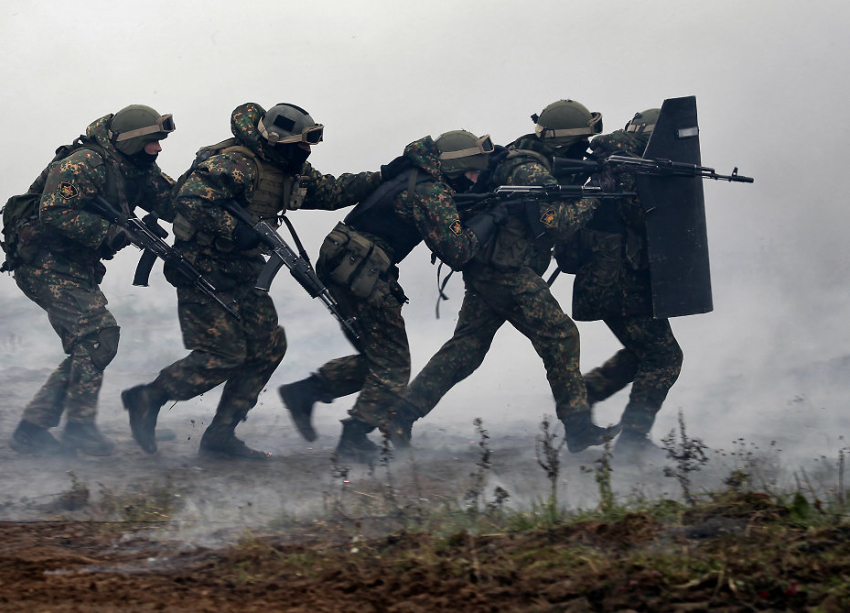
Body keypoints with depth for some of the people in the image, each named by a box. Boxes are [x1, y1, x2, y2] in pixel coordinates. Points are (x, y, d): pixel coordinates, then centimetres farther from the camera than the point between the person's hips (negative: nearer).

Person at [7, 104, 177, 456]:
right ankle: (80, 426, -10)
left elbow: (173, 201, 2)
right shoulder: (84, 164, -22)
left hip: (77, 271, 10)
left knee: (88, 350, 6)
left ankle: (32, 429, 10)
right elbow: (55, 213, -29)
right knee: (99, 333, -18)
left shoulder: (139, 169, 6)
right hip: (46, 266, -10)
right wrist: (111, 232, -32)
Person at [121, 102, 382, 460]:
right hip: (204, 273, -9)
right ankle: (146, 399, 5)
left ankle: (220, 436, 9)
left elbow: (330, 191, 16)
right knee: (223, 354, -13)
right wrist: (234, 232, -34)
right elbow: (189, 201, -30)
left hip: (243, 275, 9)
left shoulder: (291, 171, 6)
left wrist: (380, 179, 5)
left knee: (268, 347, 3)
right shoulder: (234, 164, -23)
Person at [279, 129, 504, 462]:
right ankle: (354, 441, 0)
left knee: (378, 356, 18)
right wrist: (492, 217, -12)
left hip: (344, 265, 10)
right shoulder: (431, 192, -17)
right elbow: (455, 251, -21)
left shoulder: (417, 172, 11)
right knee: (392, 366, -1)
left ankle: (304, 392, 17)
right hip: (361, 271, -10)